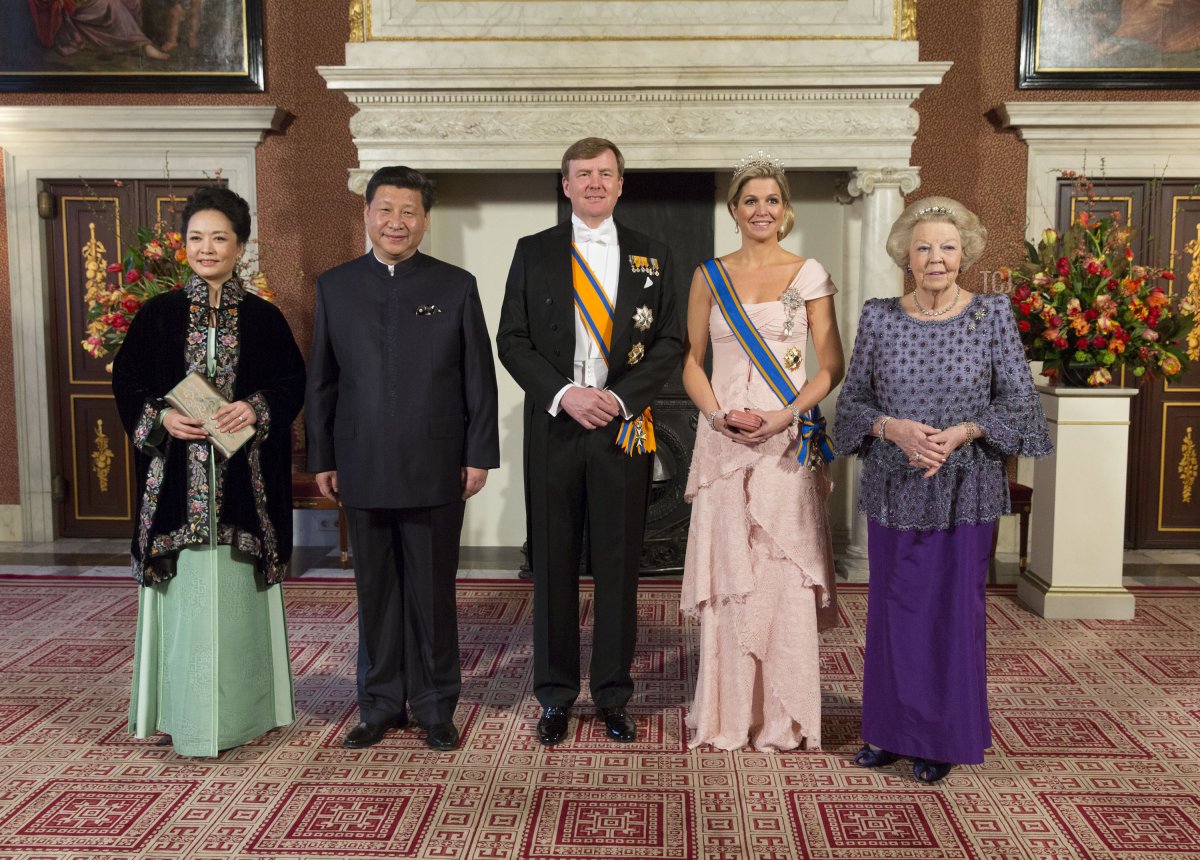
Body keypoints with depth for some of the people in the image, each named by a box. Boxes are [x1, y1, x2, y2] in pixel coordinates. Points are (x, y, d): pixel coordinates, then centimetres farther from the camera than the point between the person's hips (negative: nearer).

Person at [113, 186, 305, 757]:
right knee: (185, 591, 2)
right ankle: (186, 715, 14)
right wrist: (161, 418, -11)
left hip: (244, 479, 0)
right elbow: (126, 380, 6)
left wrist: (256, 410, -14)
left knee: (237, 590, 5)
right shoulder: (158, 314, 5)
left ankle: (240, 709, 17)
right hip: (176, 477, 0)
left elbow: (292, 384, 4)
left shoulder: (264, 318, 5)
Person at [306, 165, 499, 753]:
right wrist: (321, 459, 6)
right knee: (375, 591, 11)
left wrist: (480, 455, -3)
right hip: (362, 472, 2)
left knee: (433, 591, 7)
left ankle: (435, 707, 21)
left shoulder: (456, 286, 2)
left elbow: (479, 378, 1)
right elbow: (320, 381, 9)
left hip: (436, 471, -2)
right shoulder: (334, 287, 7)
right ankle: (380, 704, 25)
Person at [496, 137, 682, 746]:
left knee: (619, 565, 6)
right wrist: (563, 394, -12)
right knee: (553, 564, 6)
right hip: (554, 426, 0)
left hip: (624, 429, 0)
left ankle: (613, 694, 20)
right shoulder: (534, 253, 7)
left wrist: (621, 397, -10)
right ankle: (556, 695, 20)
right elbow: (512, 339, 2)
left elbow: (669, 343, 4)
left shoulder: (651, 256, 8)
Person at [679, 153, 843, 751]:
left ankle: (784, 716, 13)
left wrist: (786, 415, -12)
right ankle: (729, 713, 15)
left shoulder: (808, 274, 5)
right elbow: (691, 361, 9)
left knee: (785, 574, -1)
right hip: (723, 441, 1)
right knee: (725, 572, 3)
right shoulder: (710, 276, 9)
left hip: (788, 442, -1)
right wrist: (718, 415, -8)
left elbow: (832, 365, 2)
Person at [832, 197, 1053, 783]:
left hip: (965, 489, -1)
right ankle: (891, 729, 27)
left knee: (955, 607, 6)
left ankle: (943, 738, 23)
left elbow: (1020, 401, -1)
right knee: (891, 605, 9)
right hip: (894, 487, 2)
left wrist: (962, 432, -17)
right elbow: (852, 400, 4)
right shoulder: (877, 318, 1)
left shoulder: (992, 316, -2)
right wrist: (893, 428, -15)